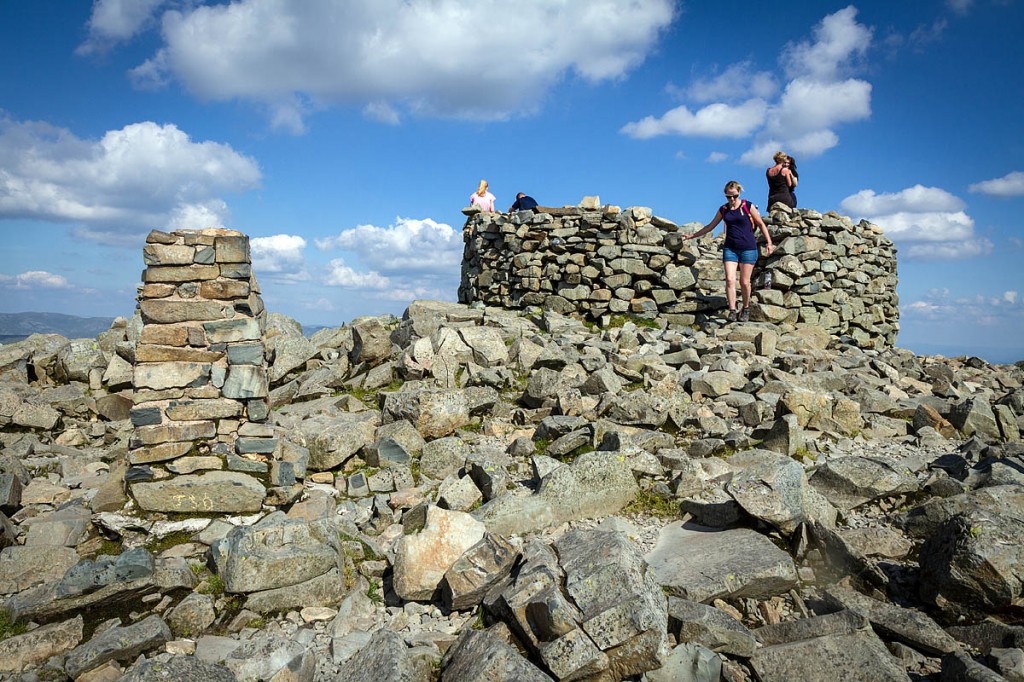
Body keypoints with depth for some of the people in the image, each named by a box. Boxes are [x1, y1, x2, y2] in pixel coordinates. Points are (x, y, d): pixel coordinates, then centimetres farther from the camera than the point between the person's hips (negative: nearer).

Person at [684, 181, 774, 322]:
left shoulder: (748, 206, -1)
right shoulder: (723, 209, 8)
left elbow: (761, 224, 5)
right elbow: (710, 226, 20)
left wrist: (769, 242, -1)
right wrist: (693, 235, 21)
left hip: (748, 248, -3)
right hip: (730, 248, 3)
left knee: (744, 281, 0)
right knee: (730, 280, -12)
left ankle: (746, 309, 19)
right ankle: (732, 311, -10)